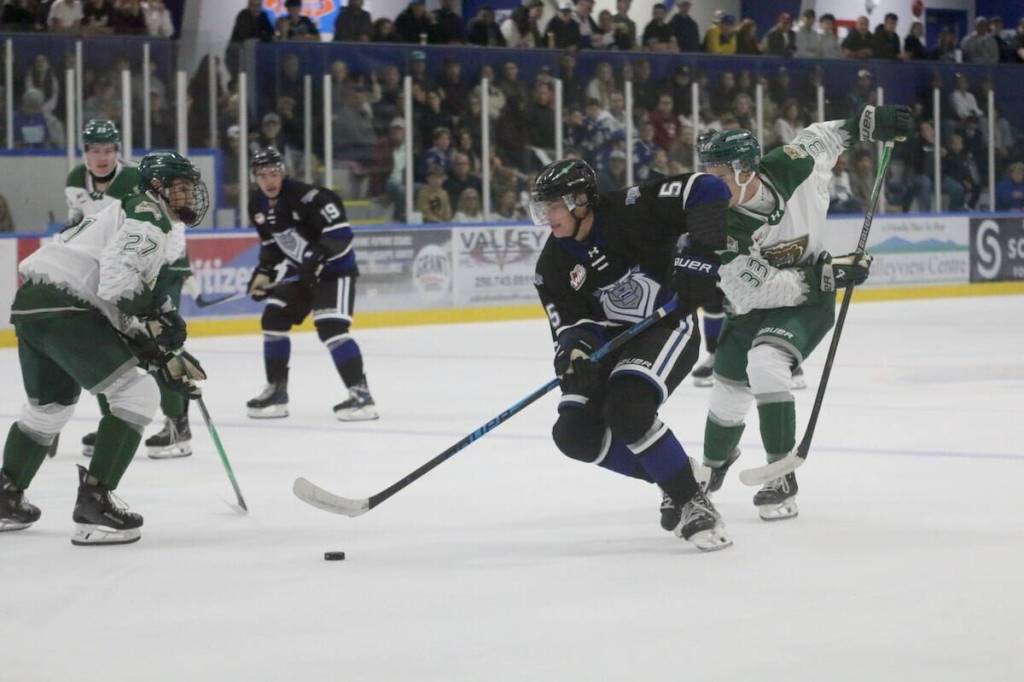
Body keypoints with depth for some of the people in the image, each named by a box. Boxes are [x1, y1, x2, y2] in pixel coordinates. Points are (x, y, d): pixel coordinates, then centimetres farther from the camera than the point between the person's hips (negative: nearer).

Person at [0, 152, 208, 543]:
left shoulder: (133, 215, 27)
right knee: (136, 393, -9)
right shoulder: (150, 215, -5)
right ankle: (94, 503, -12)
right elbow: (117, 278, -20)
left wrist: (165, 357, 21)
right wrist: (154, 320, -8)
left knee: (49, 406, 29)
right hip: (64, 308, -10)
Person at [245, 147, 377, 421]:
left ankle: (361, 394, -22)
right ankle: (276, 391, 14)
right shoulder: (259, 205, 1)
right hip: (301, 271, 8)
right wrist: (264, 272, 5)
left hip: (335, 268, -8)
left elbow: (340, 232, -28)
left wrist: (317, 257, -35)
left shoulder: (306, 196, -26)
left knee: (330, 327, -22)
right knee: (273, 320, 3)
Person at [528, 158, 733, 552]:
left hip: (668, 326, -7)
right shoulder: (553, 267, -2)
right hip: (611, 342, 7)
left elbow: (707, 191, -23)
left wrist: (699, 256, -31)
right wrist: (573, 349, -31)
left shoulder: (630, 212, -19)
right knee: (575, 434, -8)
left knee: (628, 409, -31)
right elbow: (571, 323, -7)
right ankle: (672, 479, 9)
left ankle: (692, 501, -18)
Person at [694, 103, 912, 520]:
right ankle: (715, 463, 47)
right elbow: (757, 288, -29)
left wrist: (866, 123, 0)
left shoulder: (791, 168, -25)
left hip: (809, 300, -2)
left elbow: (818, 138, 0)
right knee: (730, 389, 11)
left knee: (765, 364, -28)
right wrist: (826, 275, -33)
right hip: (751, 306, 2)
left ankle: (783, 477, -20)